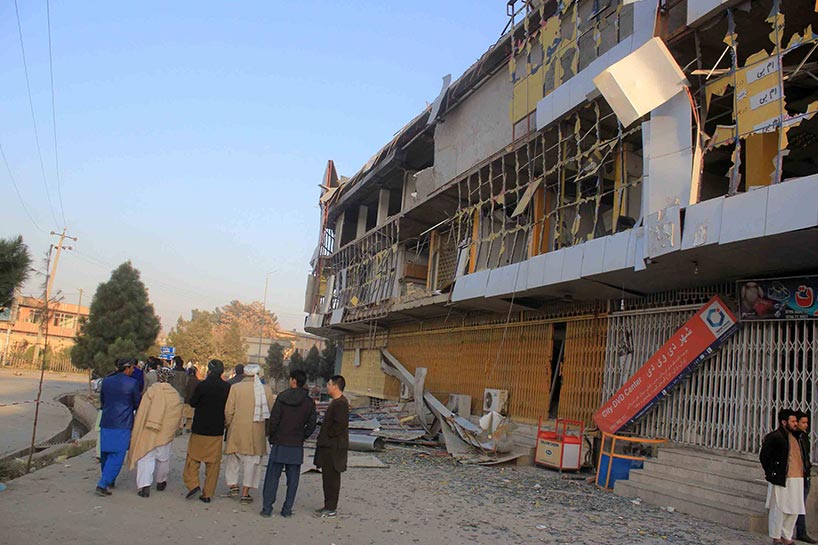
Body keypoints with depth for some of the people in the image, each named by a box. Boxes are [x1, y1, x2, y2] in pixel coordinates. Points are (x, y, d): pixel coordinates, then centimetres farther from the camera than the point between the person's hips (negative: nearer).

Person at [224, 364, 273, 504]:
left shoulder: (235, 387, -8)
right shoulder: (266, 390, -3)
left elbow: (229, 410, -6)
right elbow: (270, 412, 1)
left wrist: (228, 424, 11)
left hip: (237, 430, 0)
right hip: (257, 432, 1)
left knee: (233, 458, 20)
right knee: (252, 460, 10)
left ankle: (233, 485, 16)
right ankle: (245, 493, 12)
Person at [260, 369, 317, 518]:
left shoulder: (282, 397, -6)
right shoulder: (309, 402, 2)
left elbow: (273, 420, -7)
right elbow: (311, 425, 2)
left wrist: (271, 437, 5)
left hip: (279, 444, -2)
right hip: (297, 446, 2)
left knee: (272, 477, 6)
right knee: (292, 479, 8)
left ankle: (267, 508, 7)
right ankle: (287, 509, 9)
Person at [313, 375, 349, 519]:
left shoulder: (340, 404, -18)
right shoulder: (335, 402, 16)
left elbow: (339, 425, -25)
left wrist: (325, 437, -15)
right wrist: (321, 439, 15)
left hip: (334, 448, -11)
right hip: (329, 446, 11)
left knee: (331, 478, -4)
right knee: (328, 477, 16)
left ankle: (331, 509, 3)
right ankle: (329, 506, 24)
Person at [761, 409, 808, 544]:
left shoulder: (794, 437, 17)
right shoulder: (774, 437, -9)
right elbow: (763, 456, -9)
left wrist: (801, 473, 16)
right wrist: (771, 473, -6)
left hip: (796, 479, 8)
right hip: (781, 479, -8)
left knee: (794, 510, 10)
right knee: (779, 510, -1)